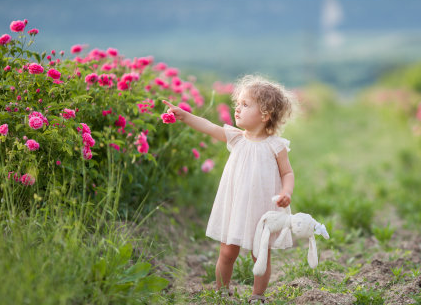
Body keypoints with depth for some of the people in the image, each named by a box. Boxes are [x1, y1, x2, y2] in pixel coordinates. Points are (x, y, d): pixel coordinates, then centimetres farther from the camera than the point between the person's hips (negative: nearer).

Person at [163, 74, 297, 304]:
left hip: (263, 210, -3)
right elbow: (209, 128, -8)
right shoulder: (236, 138, 1)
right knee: (227, 252, 7)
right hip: (235, 208, 3)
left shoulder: (276, 146, -8)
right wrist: (185, 116, -19)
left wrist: (287, 192, -22)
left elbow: (287, 173, -3)